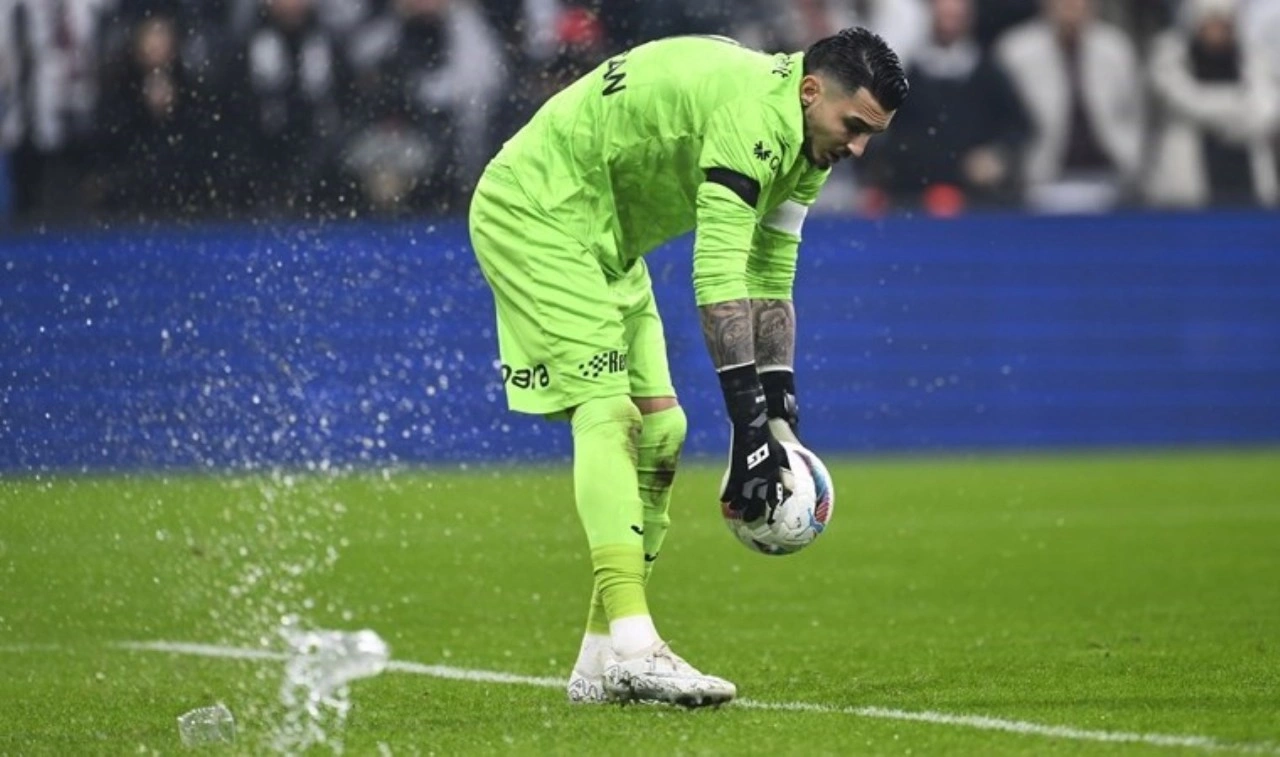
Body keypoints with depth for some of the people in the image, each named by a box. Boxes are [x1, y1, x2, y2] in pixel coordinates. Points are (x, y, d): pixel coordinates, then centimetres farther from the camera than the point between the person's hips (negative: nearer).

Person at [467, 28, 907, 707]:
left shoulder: (803, 141, 2)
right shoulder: (752, 109, -30)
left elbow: (769, 281, 9)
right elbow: (719, 277, -34)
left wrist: (780, 408, 1)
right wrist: (749, 423, -35)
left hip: (607, 240, 11)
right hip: (533, 212, -11)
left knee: (659, 431, 6)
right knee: (607, 412, -22)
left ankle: (602, 661, 9)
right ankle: (633, 648, -32)